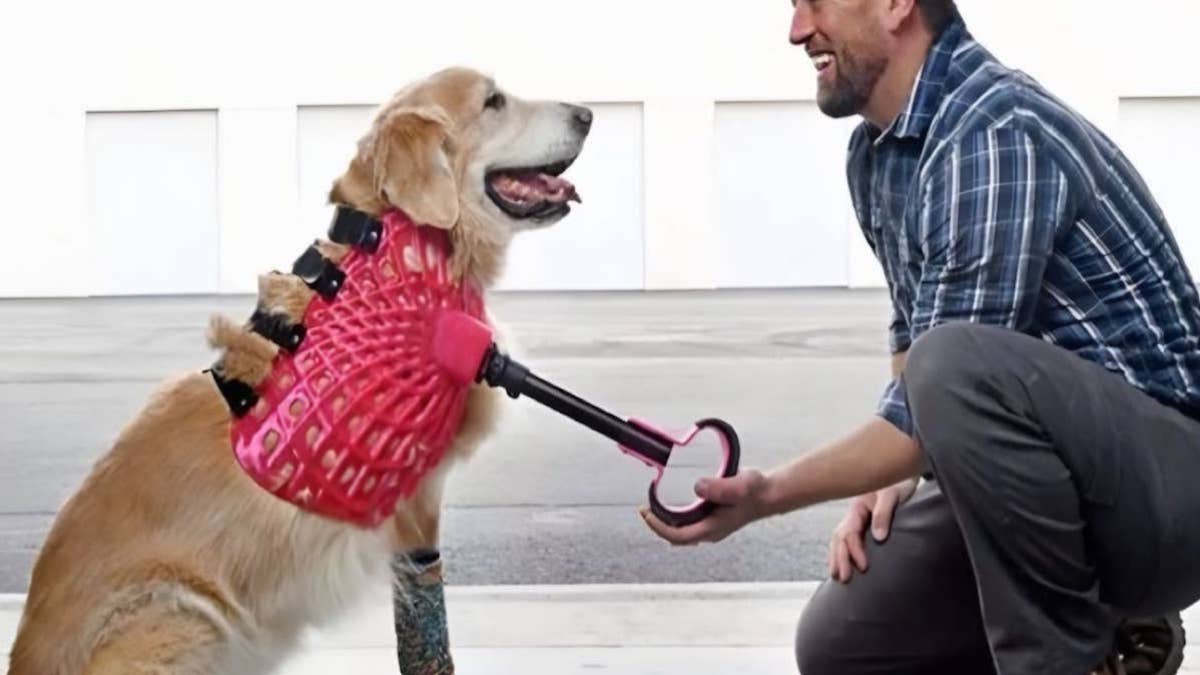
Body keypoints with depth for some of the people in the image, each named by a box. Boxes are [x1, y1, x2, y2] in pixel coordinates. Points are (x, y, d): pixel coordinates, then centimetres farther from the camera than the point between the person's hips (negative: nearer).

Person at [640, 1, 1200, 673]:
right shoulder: (875, 156, 6)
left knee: (959, 365, -36)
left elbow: (949, 378, -26)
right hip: (1044, 478, 9)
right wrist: (897, 475, 3)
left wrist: (767, 494, -27)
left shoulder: (998, 136, -23)